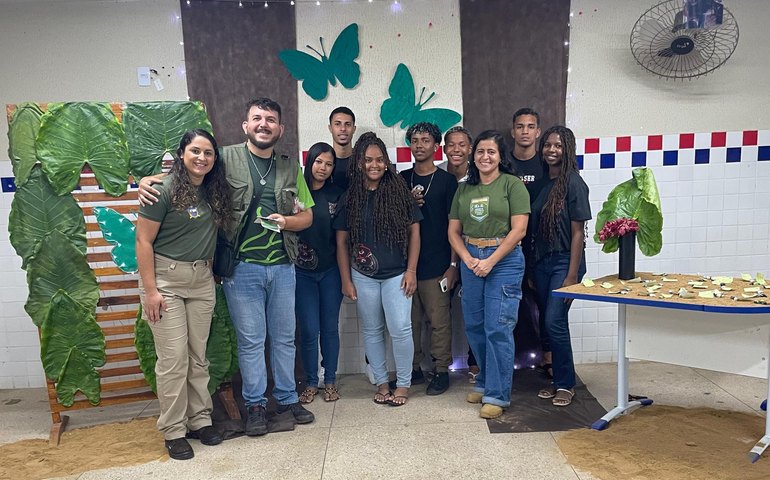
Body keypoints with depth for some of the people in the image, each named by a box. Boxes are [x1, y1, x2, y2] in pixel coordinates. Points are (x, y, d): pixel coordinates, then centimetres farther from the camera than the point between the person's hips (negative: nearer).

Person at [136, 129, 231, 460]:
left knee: (198, 355, 11)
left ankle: (200, 420, 25)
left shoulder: (215, 192, 6)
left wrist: (211, 271, 5)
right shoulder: (164, 190, -11)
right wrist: (150, 290, -14)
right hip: (165, 279, -5)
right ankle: (173, 431, 12)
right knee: (174, 358, -2)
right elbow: (143, 241, -10)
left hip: (202, 280, 5)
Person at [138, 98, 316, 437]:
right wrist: (149, 179, -15)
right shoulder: (226, 159, -3)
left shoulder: (290, 168, 9)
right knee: (251, 340, 6)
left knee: (284, 336, 14)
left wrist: (286, 221, -9)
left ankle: (287, 397, 31)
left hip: (282, 266, 4)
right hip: (242, 267, -3)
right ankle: (255, 404, 24)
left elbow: (307, 215, 11)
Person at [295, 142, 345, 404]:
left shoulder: (337, 194, 3)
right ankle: (311, 382, 19)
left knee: (330, 327, 8)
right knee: (309, 330, 1)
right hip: (303, 271, -1)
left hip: (330, 269, 2)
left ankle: (330, 381, 23)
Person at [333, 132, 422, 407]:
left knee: (400, 329, -5)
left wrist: (411, 270, -5)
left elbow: (414, 231, 1)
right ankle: (382, 382, 26)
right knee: (372, 331, 11)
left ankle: (403, 384, 15)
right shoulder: (350, 197, 1)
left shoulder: (399, 191, -2)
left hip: (397, 274, -1)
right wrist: (346, 279, 1)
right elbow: (342, 241, 4)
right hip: (363, 276, 2)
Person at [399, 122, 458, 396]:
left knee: (439, 320, 1)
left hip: (436, 265, -3)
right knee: (409, 320, 9)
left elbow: (454, 225, -2)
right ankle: (413, 369, 23)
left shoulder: (447, 181, 1)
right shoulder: (401, 180, 10)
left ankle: (441, 371, 15)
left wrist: (453, 264, -7)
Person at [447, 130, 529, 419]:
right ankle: (485, 382, 31)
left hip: (504, 260, -5)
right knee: (474, 327, 12)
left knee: (498, 328, -5)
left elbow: (519, 229, -10)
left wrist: (490, 261, -13)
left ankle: (497, 395, 8)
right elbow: (454, 231, 10)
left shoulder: (512, 185, -3)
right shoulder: (464, 189, 12)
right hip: (470, 260, 5)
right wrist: (467, 259, -6)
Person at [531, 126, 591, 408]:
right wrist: (531, 267, 10)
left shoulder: (573, 183, -9)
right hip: (542, 262, 6)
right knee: (550, 323, 10)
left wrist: (572, 275, -15)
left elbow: (578, 232, -12)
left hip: (564, 261, -6)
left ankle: (566, 384, 8)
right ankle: (558, 380, 24)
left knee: (555, 321, -9)